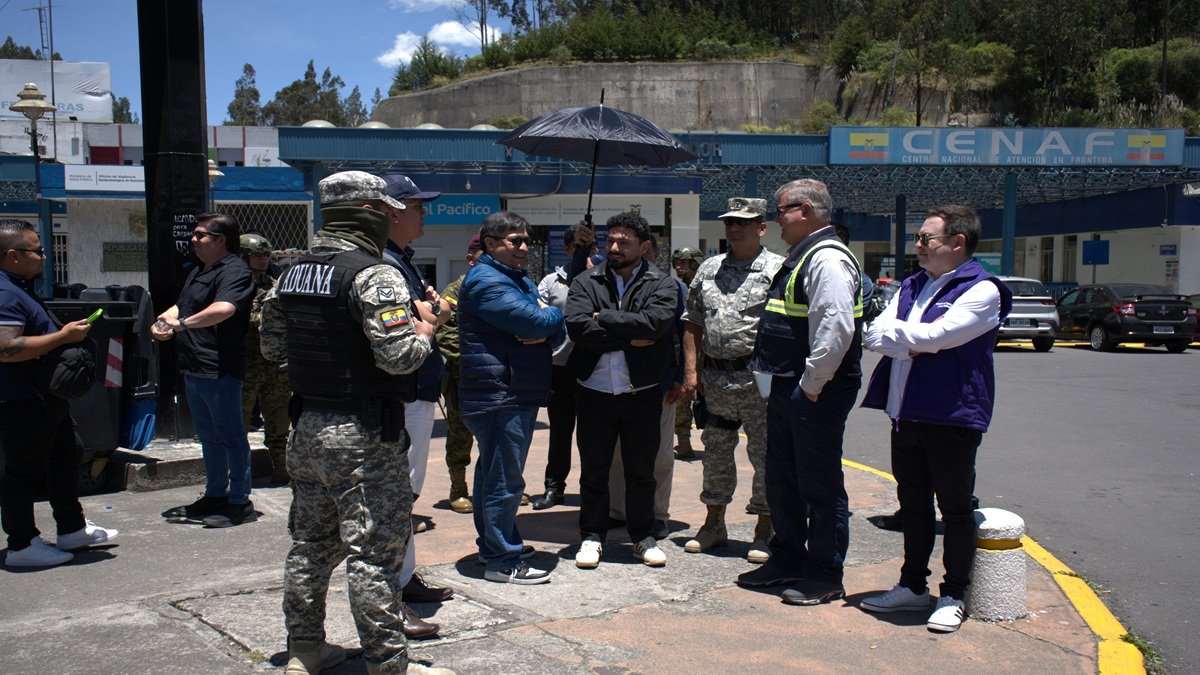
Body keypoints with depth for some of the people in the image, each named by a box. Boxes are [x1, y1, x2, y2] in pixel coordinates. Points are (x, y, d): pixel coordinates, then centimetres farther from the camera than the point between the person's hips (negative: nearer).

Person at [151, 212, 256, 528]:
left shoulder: (234, 271, -14)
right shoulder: (198, 271, 20)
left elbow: (224, 308, -30)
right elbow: (181, 305, 25)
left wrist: (182, 323, -32)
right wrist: (163, 320, 4)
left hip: (219, 370, -10)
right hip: (194, 368, 10)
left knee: (230, 435, -1)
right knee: (208, 435, 18)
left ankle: (239, 501, 7)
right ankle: (215, 493, 30)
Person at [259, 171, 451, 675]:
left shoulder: (291, 275, 9)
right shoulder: (374, 276, -17)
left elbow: (271, 346, 16)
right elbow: (399, 357, -23)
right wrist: (424, 331, -4)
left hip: (307, 427, 8)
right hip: (363, 436, -8)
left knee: (310, 543, 18)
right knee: (373, 554, -1)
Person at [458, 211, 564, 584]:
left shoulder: (523, 281, 20)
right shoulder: (486, 282, -13)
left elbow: (556, 330, 11)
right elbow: (534, 321, -23)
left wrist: (544, 333, -12)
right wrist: (553, 314, -1)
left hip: (517, 395, 10)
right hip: (499, 395, -10)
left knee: (493, 473, 19)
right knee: (504, 480, -6)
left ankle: (494, 544, 30)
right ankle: (502, 560, 2)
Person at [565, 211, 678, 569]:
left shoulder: (662, 285, 1)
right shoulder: (586, 282, 3)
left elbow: (654, 323, -19)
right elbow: (577, 327, -14)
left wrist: (604, 318, -13)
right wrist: (630, 339, -17)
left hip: (642, 393, 0)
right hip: (595, 392, 1)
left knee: (641, 471, 12)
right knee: (593, 471, 11)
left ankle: (642, 536, 28)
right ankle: (592, 536, 25)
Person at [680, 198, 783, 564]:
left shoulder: (778, 269, -3)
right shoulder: (709, 269, 13)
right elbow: (694, 324, 13)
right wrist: (691, 370, 6)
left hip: (759, 380, -5)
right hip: (714, 378, 5)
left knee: (765, 455, 3)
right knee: (715, 452, 14)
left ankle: (764, 531, 18)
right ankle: (713, 525, 29)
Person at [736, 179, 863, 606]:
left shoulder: (827, 260, -16)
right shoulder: (801, 258, 17)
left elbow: (836, 330, -26)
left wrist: (810, 387, -21)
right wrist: (785, 386, 17)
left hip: (815, 395, -11)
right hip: (786, 389, 11)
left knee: (820, 485, 1)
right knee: (781, 480, 18)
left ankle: (825, 577, 13)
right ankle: (787, 560, 32)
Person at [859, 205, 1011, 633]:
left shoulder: (981, 290, -10)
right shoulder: (911, 286, 15)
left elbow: (934, 335, -22)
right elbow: (875, 334, 3)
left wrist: (895, 333, -6)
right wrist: (914, 344, -15)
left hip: (952, 416, -7)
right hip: (905, 413, 7)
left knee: (955, 509, 6)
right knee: (913, 505, 16)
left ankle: (953, 597, 19)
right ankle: (913, 586, 29)